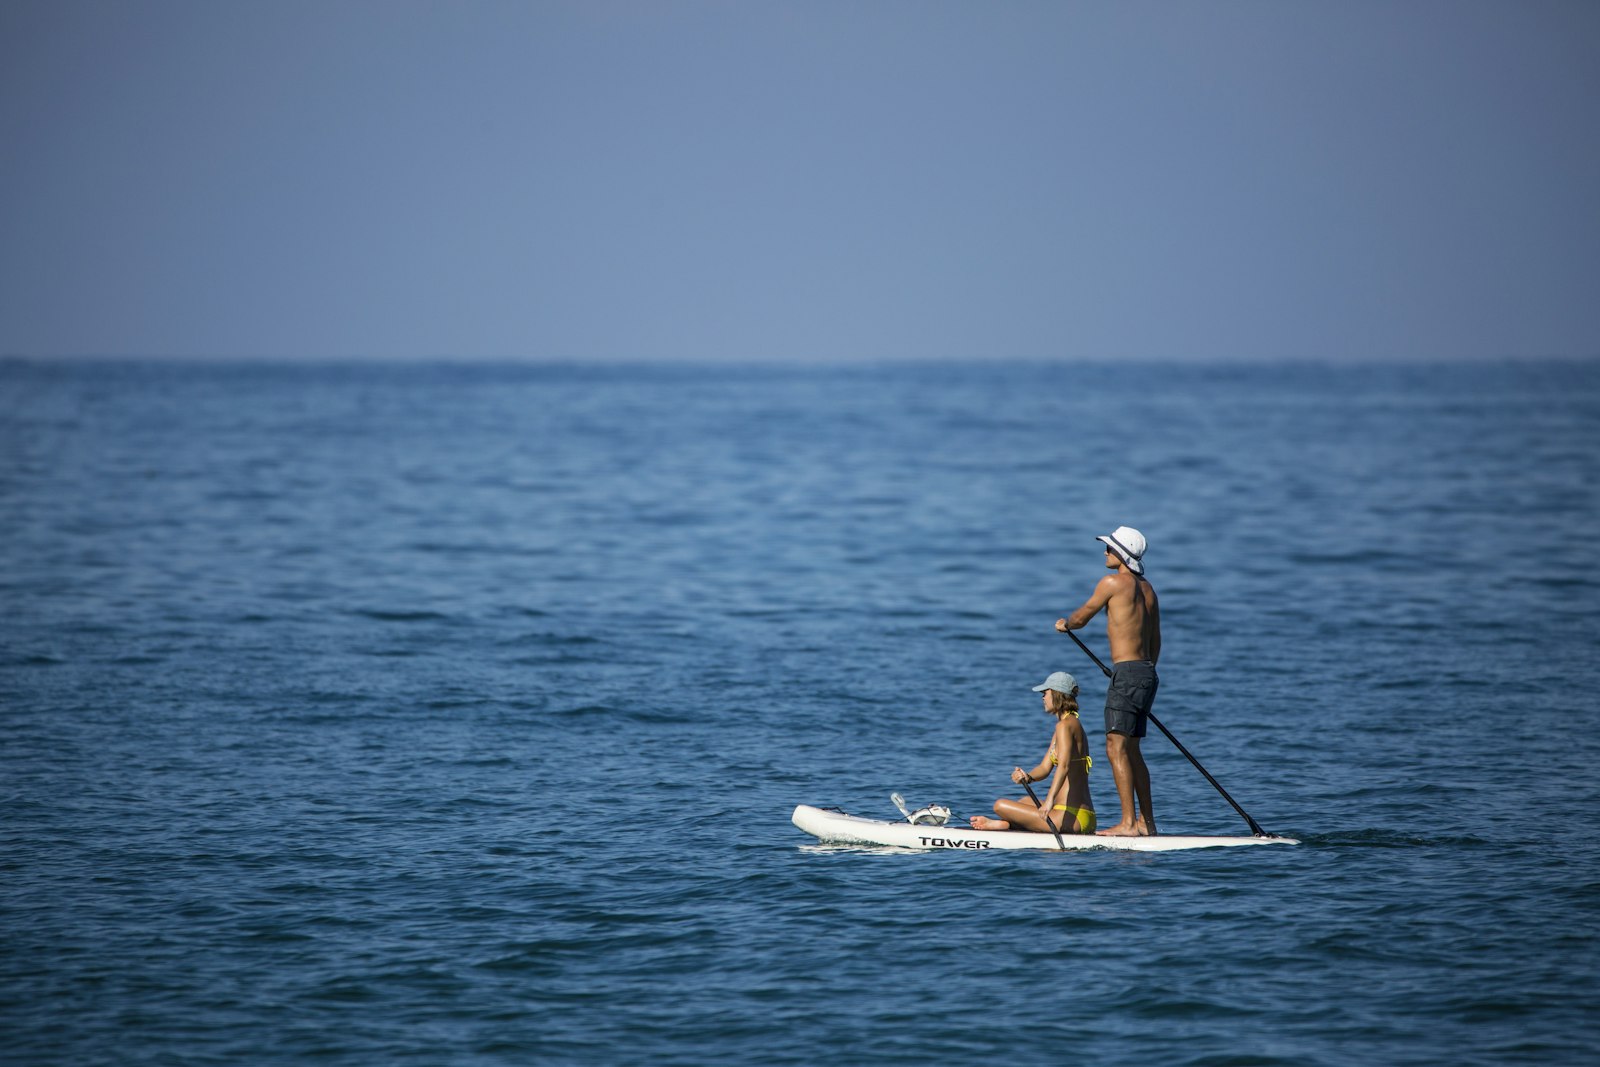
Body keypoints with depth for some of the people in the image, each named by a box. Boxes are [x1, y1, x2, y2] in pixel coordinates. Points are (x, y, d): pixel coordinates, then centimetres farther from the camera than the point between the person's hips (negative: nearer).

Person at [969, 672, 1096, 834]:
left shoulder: (1065, 725, -12)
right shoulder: (1073, 724, 21)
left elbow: (1063, 766, -28)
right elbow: (1045, 768, 15)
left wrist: (1049, 800, -40)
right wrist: (1027, 777, -7)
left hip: (1069, 817, -11)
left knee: (1001, 805, -8)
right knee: (1027, 801, 38)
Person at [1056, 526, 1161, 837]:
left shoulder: (1113, 582, -10)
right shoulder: (1147, 589, 15)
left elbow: (1081, 617, 2)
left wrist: (1064, 624, 24)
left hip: (1127, 672, -9)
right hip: (1147, 673, 9)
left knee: (1116, 749, -9)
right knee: (1131, 751, 15)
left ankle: (1128, 823, -13)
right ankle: (1146, 822, 16)